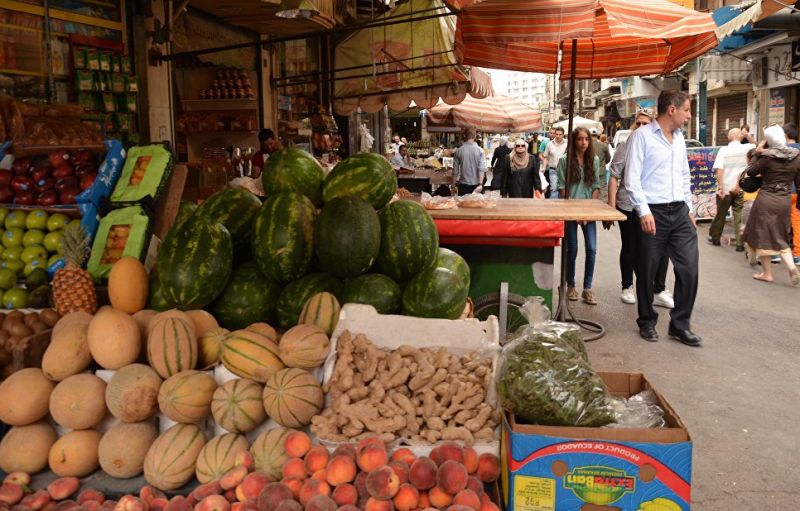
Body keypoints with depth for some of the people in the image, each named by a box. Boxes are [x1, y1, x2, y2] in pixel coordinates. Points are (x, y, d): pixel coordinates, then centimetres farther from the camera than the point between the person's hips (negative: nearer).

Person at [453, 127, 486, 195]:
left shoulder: (458, 151, -4)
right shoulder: (480, 151, -5)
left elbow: (455, 170, 2)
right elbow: (482, 168, -13)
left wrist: (454, 184, 11)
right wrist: (480, 183, -15)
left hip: (463, 183, 0)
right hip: (476, 184, 0)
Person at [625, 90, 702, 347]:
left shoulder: (679, 137, 15)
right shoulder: (642, 136, -6)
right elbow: (632, 178, -11)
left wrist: (689, 209, 16)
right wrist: (644, 212, -18)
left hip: (680, 212, 6)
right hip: (653, 212, -6)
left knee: (690, 268, 0)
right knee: (647, 272, 5)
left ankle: (680, 324, 12)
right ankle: (647, 323, 22)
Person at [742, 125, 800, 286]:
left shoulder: (767, 157, -13)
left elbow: (750, 172, 0)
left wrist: (757, 154, 6)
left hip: (766, 200, -4)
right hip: (785, 200, 5)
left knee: (763, 236, 7)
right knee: (780, 238, 16)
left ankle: (767, 272, 11)